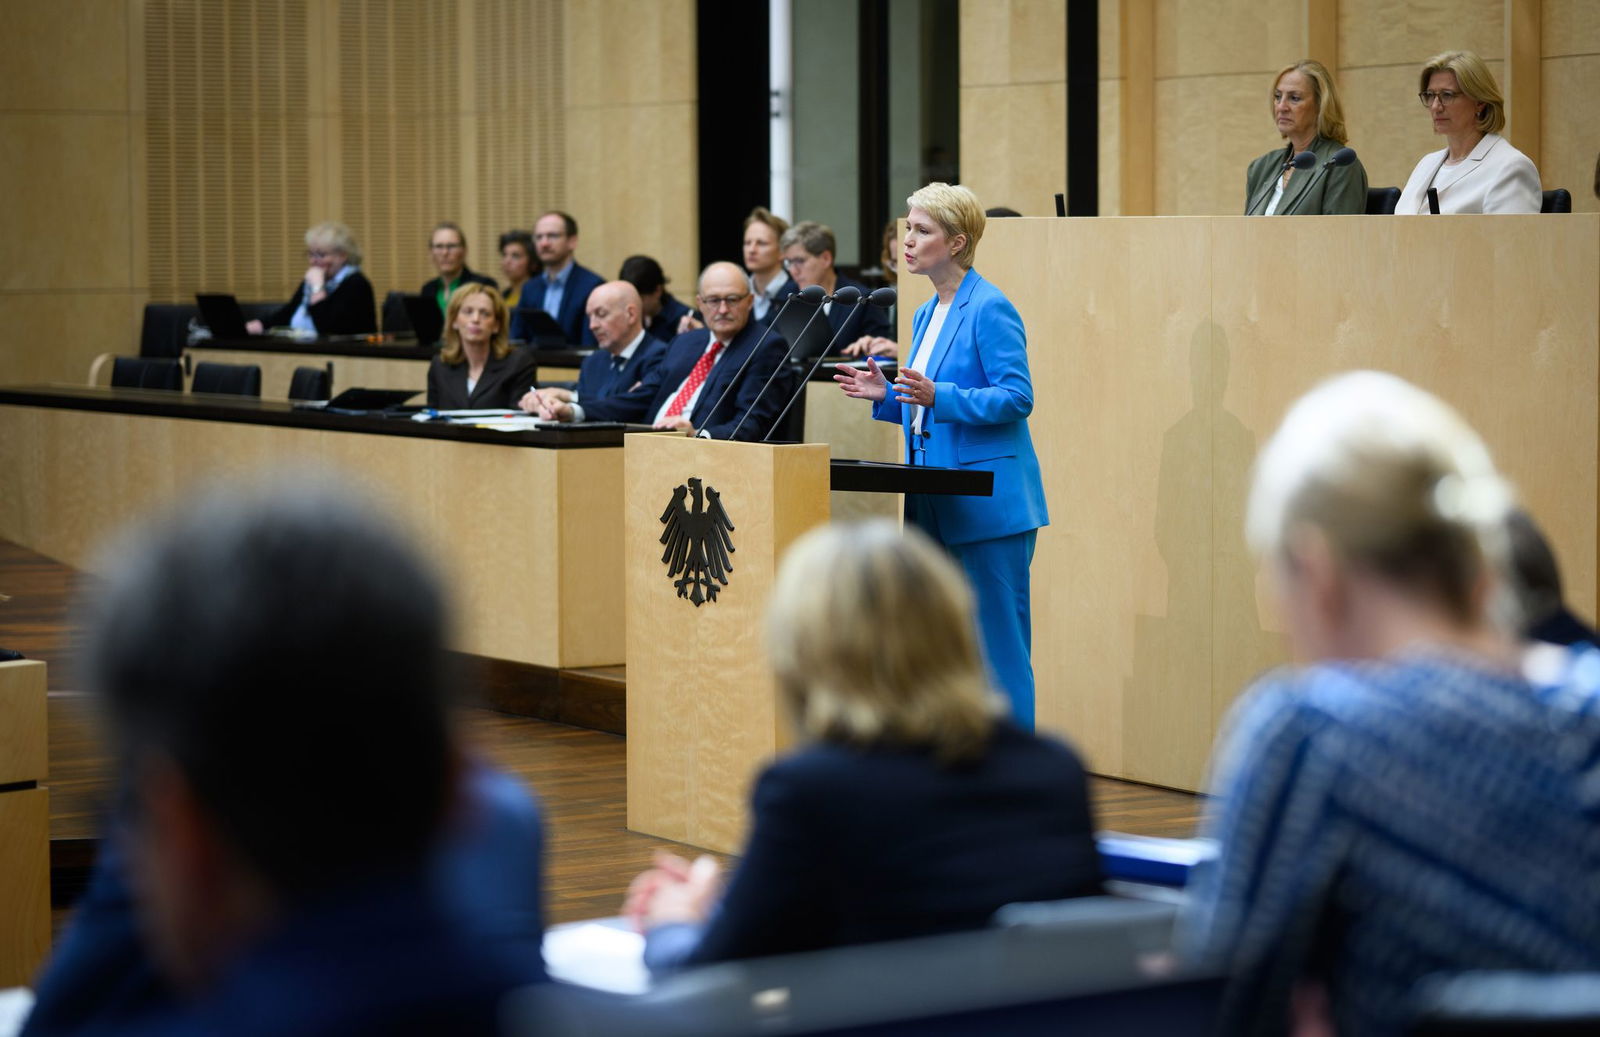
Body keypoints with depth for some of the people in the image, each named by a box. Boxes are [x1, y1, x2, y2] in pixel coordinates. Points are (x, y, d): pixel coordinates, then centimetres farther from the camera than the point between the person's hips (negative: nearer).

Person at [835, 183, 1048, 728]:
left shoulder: (990, 310, -12)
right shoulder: (926, 315, 16)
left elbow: (1016, 398, -17)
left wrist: (938, 396, -25)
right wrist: (886, 397, 6)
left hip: (986, 507, -9)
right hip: (936, 507, 9)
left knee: (997, 637, -4)